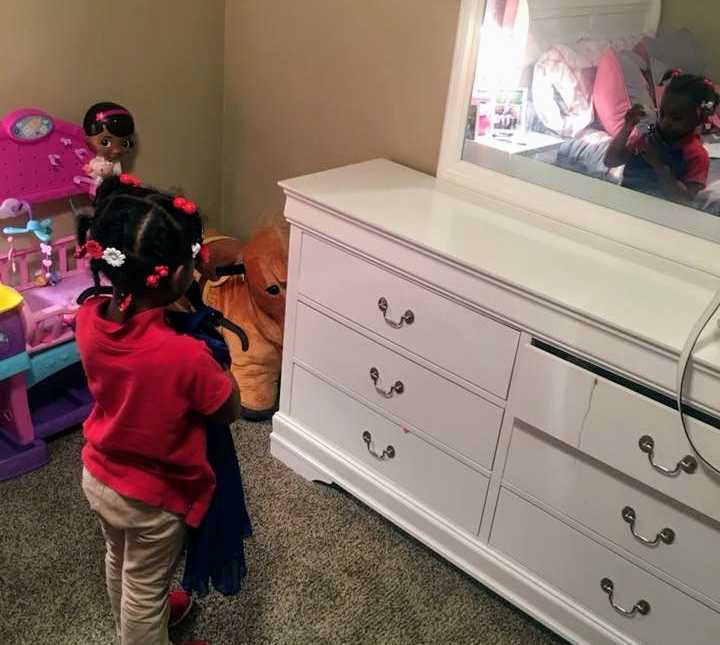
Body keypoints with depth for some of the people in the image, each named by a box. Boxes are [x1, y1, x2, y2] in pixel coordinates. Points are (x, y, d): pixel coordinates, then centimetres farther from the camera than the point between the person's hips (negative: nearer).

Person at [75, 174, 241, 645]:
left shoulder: (88, 318, -19)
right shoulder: (186, 355, -37)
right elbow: (230, 411, -18)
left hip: (98, 477, 7)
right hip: (152, 498, -7)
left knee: (120, 563, 34)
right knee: (146, 589, 20)